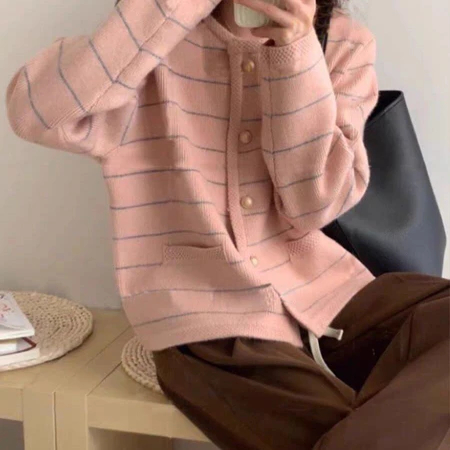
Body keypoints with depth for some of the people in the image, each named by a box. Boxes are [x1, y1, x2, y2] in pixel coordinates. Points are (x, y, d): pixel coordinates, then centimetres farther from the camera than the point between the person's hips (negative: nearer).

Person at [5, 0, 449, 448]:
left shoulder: (344, 41, 4)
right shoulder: (150, 40, -3)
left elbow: (312, 207, -7)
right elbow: (34, 113, -23)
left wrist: (296, 51, -18)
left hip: (326, 292, 5)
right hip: (211, 320, -4)